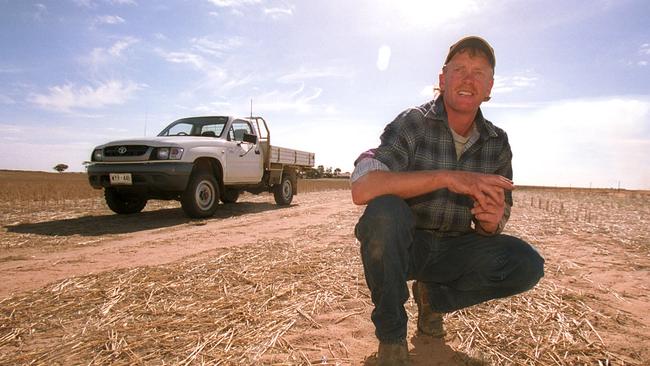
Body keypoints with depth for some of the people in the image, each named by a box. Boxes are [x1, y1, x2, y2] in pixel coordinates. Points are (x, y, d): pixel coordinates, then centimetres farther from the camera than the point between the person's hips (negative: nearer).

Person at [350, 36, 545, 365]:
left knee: (527, 264, -19)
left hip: (452, 251, 4)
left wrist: (492, 221, -22)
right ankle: (391, 335, -12)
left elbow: (495, 219, 5)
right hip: (402, 246, -3)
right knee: (384, 211, -36)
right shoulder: (412, 124, -14)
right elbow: (362, 189, -30)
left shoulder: (497, 143, 0)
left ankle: (434, 296, 7)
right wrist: (447, 177, -36)